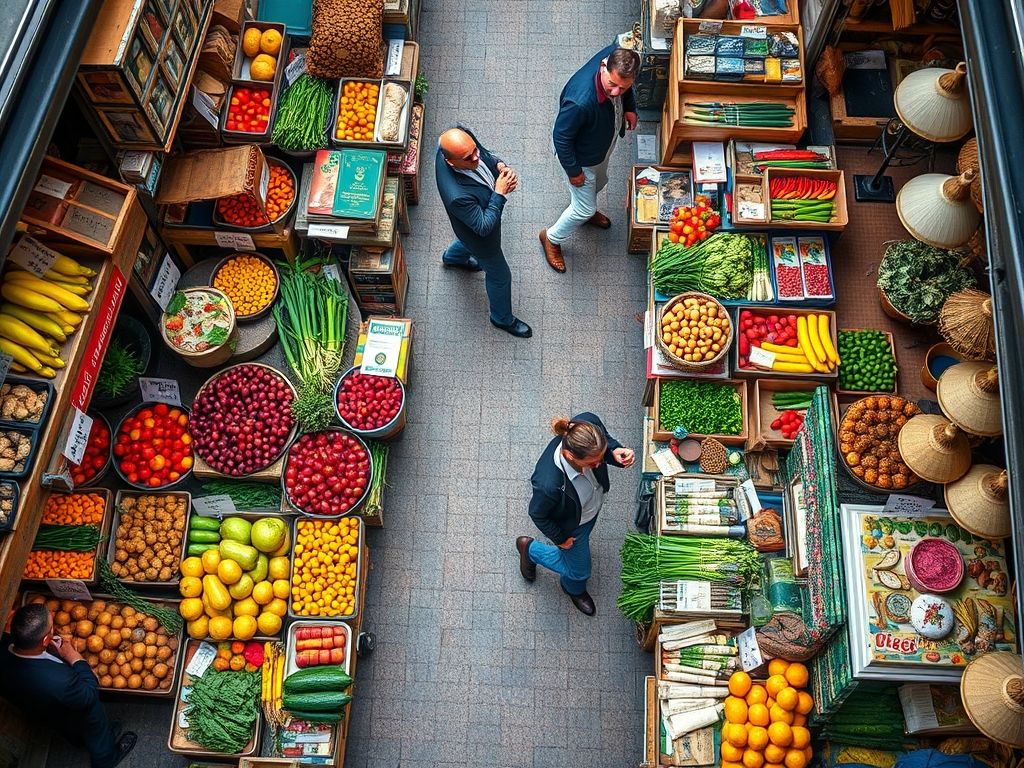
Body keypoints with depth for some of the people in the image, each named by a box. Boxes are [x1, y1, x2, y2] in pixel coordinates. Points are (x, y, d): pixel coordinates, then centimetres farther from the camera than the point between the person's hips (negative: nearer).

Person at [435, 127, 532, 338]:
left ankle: (452, 257, 75)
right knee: (499, 276, 19)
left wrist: (499, 165, -25)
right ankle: (503, 318, 48)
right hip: (479, 235, -7)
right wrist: (500, 193, -35)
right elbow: (484, 227, -34)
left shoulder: (461, 137, -29)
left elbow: (485, 155, -6)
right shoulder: (457, 195, -48)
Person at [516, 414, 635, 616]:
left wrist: (615, 452, -35)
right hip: (571, 526, -5)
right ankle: (530, 550, 48)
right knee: (580, 570, 23)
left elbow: (606, 439, -12)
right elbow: (538, 514, -25)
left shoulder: (589, 424, -39)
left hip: (594, 505, 5)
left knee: (583, 540, 35)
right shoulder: (549, 484, -50)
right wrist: (560, 538, -8)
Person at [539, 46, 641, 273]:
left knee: (598, 183, 35)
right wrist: (573, 171, -17)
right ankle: (551, 238, 43)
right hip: (582, 157, -7)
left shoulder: (617, 56, -28)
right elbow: (561, 137, -29)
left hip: (604, 143, 7)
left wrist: (630, 107, -4)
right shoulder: (580, 101, -47)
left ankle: (586, 210, 68)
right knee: (585, 209, 14)